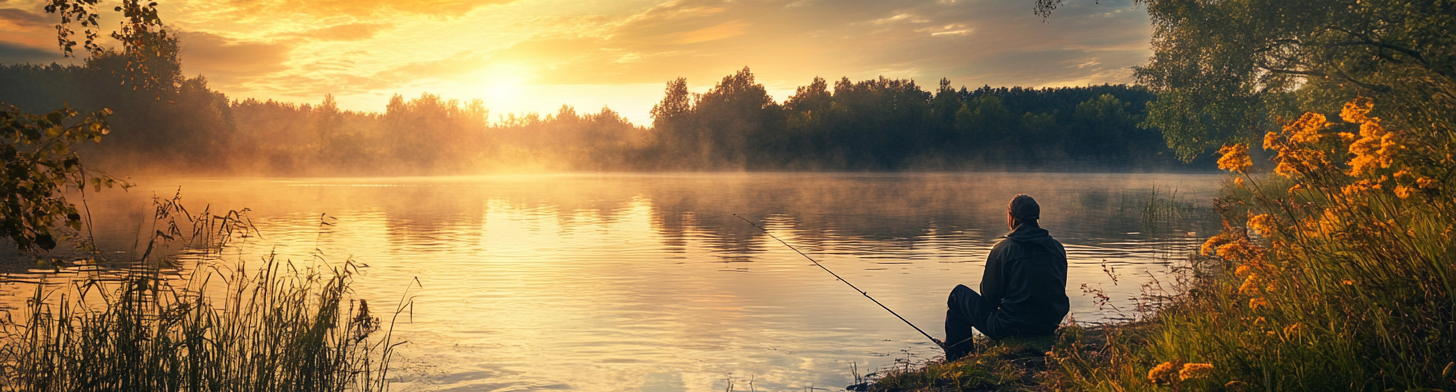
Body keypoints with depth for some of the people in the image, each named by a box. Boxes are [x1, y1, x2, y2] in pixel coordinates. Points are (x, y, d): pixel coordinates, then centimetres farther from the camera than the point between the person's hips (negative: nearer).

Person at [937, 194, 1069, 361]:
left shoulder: (1003, 249, -15)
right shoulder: (1058, 248, 1)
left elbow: (989, 295, -8)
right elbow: (1058, 290, 11)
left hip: (1011, 329, -6)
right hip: (1050, 327, 6)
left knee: (959, 293, 13)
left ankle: (956, 356, 26)